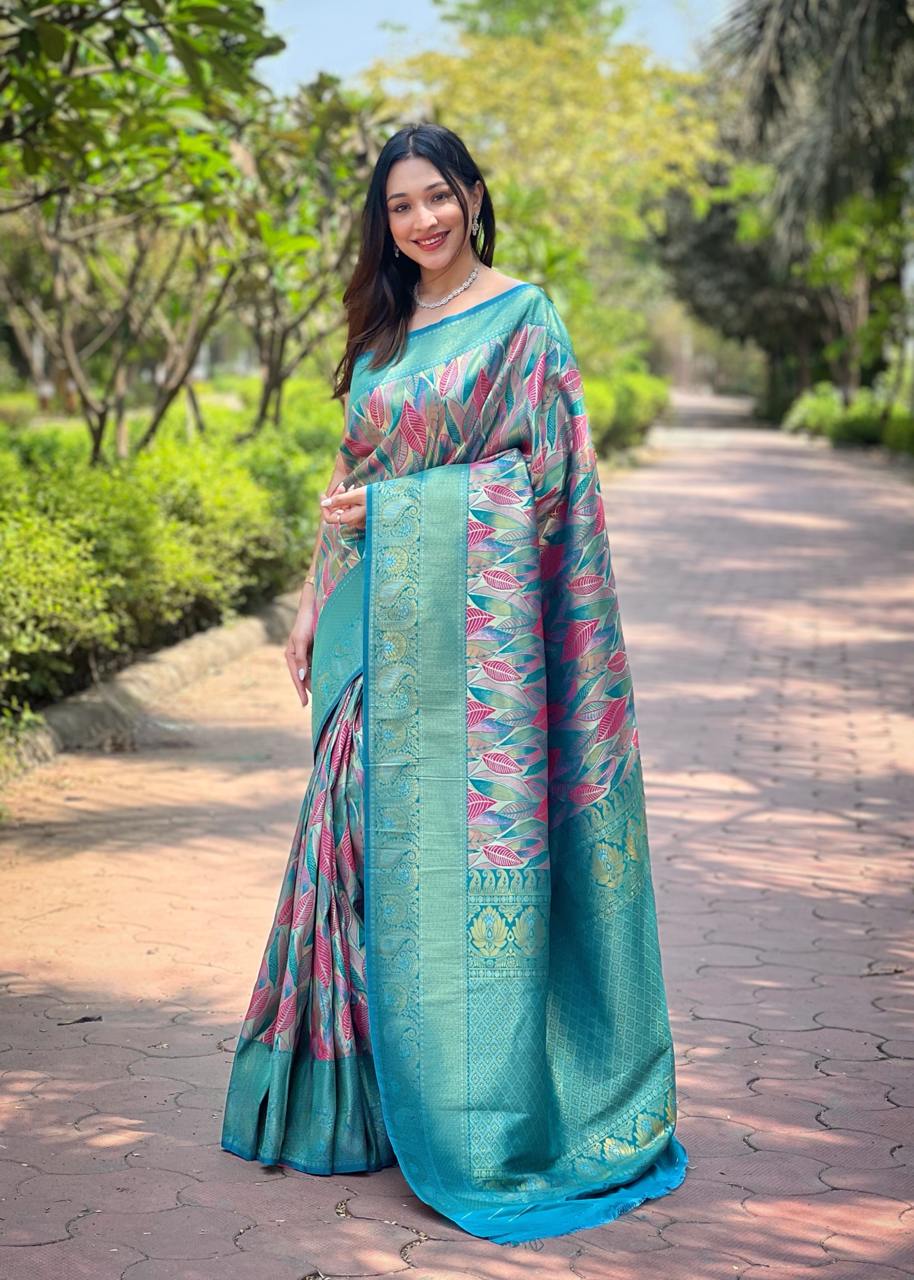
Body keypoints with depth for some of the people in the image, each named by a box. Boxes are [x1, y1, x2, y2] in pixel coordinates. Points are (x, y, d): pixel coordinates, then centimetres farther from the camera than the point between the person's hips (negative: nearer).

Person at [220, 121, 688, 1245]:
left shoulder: (523, 317, 0)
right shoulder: (381, 332, 17)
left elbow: (545, 473, -5)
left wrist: (398, 501, -8)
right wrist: (314, 602, 13)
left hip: (474, 613, -6)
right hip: (380, 616, 6)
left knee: (472, 828, -5)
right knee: (372, 822, 6)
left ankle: (483, 1117, 4)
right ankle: (369, 1093, 18)